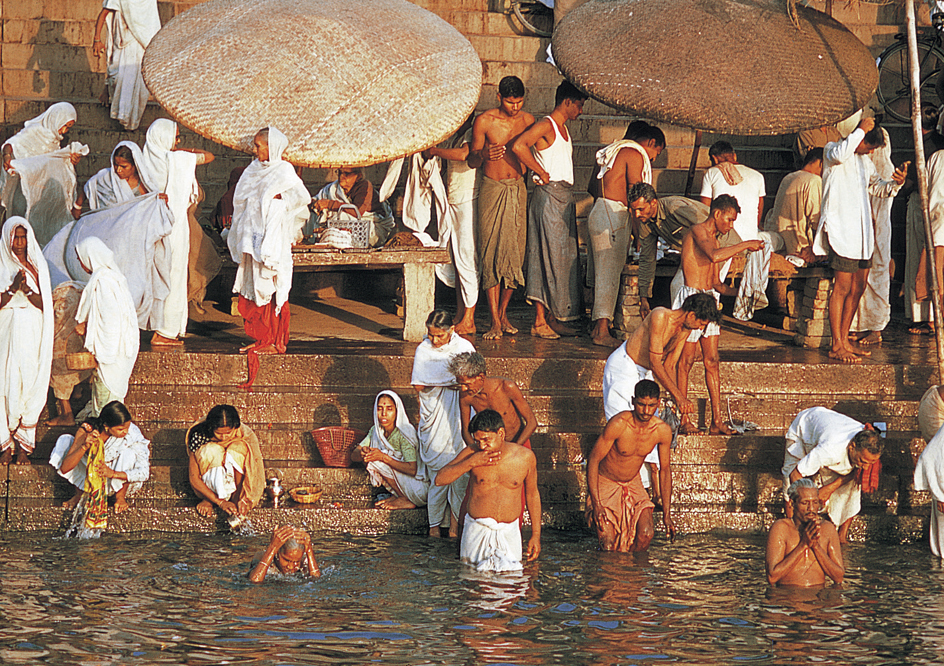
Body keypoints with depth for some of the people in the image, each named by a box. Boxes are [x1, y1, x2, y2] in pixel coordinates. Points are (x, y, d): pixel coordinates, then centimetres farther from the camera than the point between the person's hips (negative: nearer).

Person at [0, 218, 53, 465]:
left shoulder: (37, 266, 5)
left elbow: (43, 304, 0)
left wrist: (27, 289, -18)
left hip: (32, 333, 1)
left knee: (29, 384, -1)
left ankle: (24, 444, 5)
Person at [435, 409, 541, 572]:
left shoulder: (525, 457, -4)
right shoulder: (471, 453, -6)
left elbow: (532, 494, 10)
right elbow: (440, 479, -11)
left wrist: (536, 535, 10)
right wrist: (471, 462, -21)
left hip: (509, 533, 0)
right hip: (477, 532, 0)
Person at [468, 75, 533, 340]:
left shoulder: (528, 120, 6)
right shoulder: (484, 122, -5)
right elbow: (471, 161, -2)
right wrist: (483, 155, -23)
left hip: (518, 190, 3)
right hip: (492, 189, -3)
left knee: (516, 252, 0)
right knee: (491, 252, -7)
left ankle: (503, 313, 14)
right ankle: (494, 321, -7)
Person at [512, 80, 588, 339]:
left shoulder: (563, 129, 18)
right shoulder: (545, 126, -11)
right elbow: (519, 146, -26)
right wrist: (543, 174, -18)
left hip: (564, 197, 9)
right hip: (549, 196, -9)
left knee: (565, 258, 9)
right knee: (548, 258, -9)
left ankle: (554, 318, 13)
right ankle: (540, 321, -7)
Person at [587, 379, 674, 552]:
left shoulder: (663, 431, -14)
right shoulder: (618, 424, -27)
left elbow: (665, 469, 1)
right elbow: (593, 460, -19)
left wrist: (667, 515, 0)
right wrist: (596, 504, -25)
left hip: (633, 484, 4)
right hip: (605, 484, -4)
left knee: (646, 535, -18)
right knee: (608, 545, -16)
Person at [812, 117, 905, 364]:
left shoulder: (865, 160, 21)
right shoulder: (832, 150, -2)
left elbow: (877, 186, 29)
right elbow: (839, 155, -27)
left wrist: (895, 183, 7)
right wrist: (860, 130, -20)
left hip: (862, 231, 8)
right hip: (841, 229, -8)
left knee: (858, 287, 8)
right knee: (843, 286, -10)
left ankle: (844, 340, 17)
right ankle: (836, 346, -7)